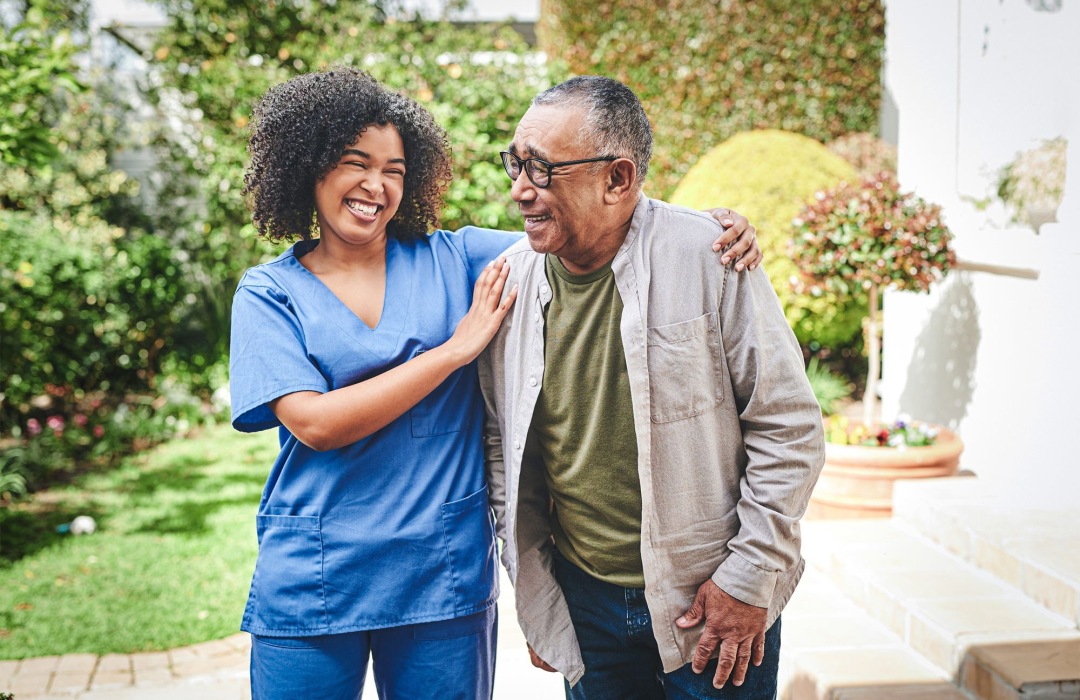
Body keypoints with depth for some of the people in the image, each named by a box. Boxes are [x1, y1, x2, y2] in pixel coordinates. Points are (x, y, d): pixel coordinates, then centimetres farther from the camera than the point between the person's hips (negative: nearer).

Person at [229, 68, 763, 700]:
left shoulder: (453, 259, 5)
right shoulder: (269, 291, 1)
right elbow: (316, 424, -13)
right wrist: (457, 348, -12)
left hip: (446, 574, 1)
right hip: (311, 581, -1)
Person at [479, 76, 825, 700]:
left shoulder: (707, 257, -14)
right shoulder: (511, 280, -2)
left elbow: (790, 428, -9)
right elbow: (502, 447, 8)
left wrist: (749, 578, -9)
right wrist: (535, 596, 9)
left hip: (717, 605, -3)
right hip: (583, 607, 4)